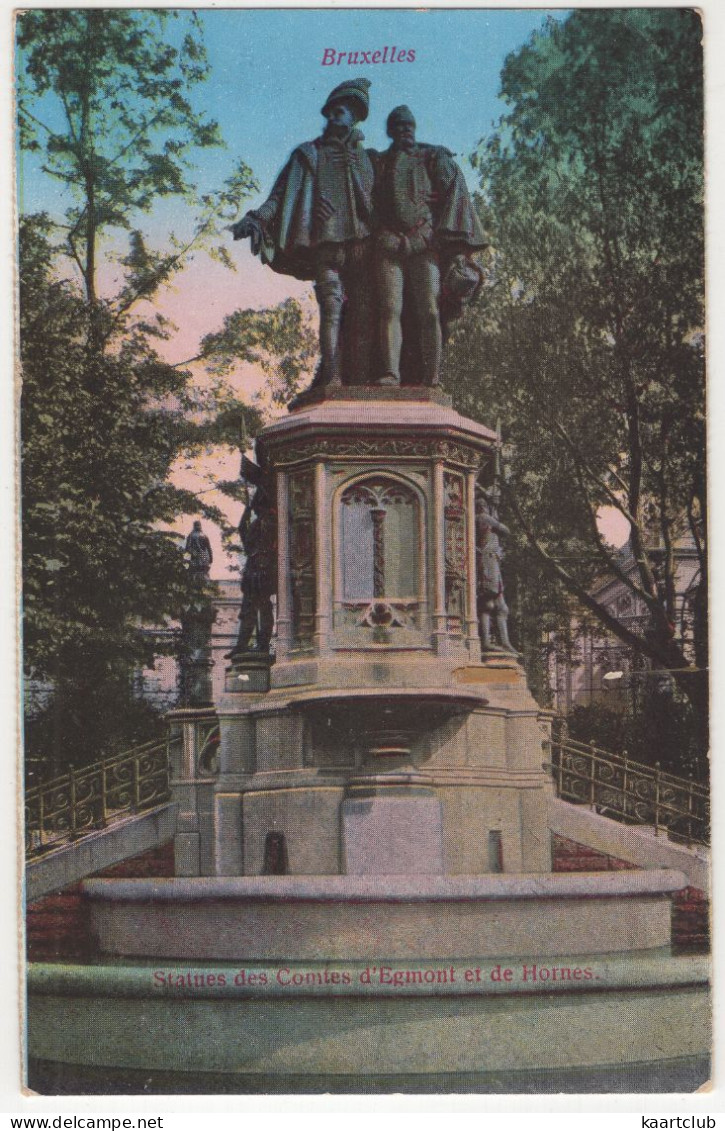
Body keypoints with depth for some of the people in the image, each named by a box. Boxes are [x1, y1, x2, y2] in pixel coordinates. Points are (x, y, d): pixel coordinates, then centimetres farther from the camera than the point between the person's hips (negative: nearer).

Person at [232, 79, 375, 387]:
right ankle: (331, 380, -29)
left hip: (363, 244, 3)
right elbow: (281, 195, 8)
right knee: (331, 305, -19)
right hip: (326, 243, -3)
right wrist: (256, 218, -8)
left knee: (361, 316, -6)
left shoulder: (367, 159, 24)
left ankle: (357, 384, -9)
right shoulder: (310, 154, 17)